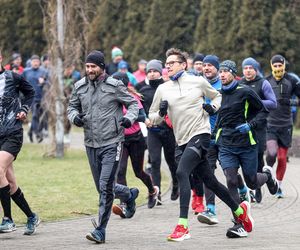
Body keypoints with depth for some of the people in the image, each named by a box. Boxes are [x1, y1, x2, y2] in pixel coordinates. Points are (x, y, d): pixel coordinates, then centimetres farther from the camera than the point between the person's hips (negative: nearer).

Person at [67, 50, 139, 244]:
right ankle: (129, 195, 44)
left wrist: (129, 118, -17)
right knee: (102, 187, 14)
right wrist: (75, 116, -4)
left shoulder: (115, 86, -7)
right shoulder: (80, 87, 5)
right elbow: (72, 106, 18)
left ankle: (100, 231, -8)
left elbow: (133, 103, 2)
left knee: (106, 187, -13)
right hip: (91, 144, 5)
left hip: (111, 143, -5)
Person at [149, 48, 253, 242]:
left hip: (200, 134, -5)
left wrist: (213, 107, -1)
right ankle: (240, 210, 36)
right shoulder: (163, 89, 7)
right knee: (210, 182, 13)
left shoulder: (198, 82, 1)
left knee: (182, 172, -25)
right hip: (183, 140, 5)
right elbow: (153, 118, 13)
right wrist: (161, 113, -9)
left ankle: (182, 226, -28)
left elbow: (216, 95, 20)